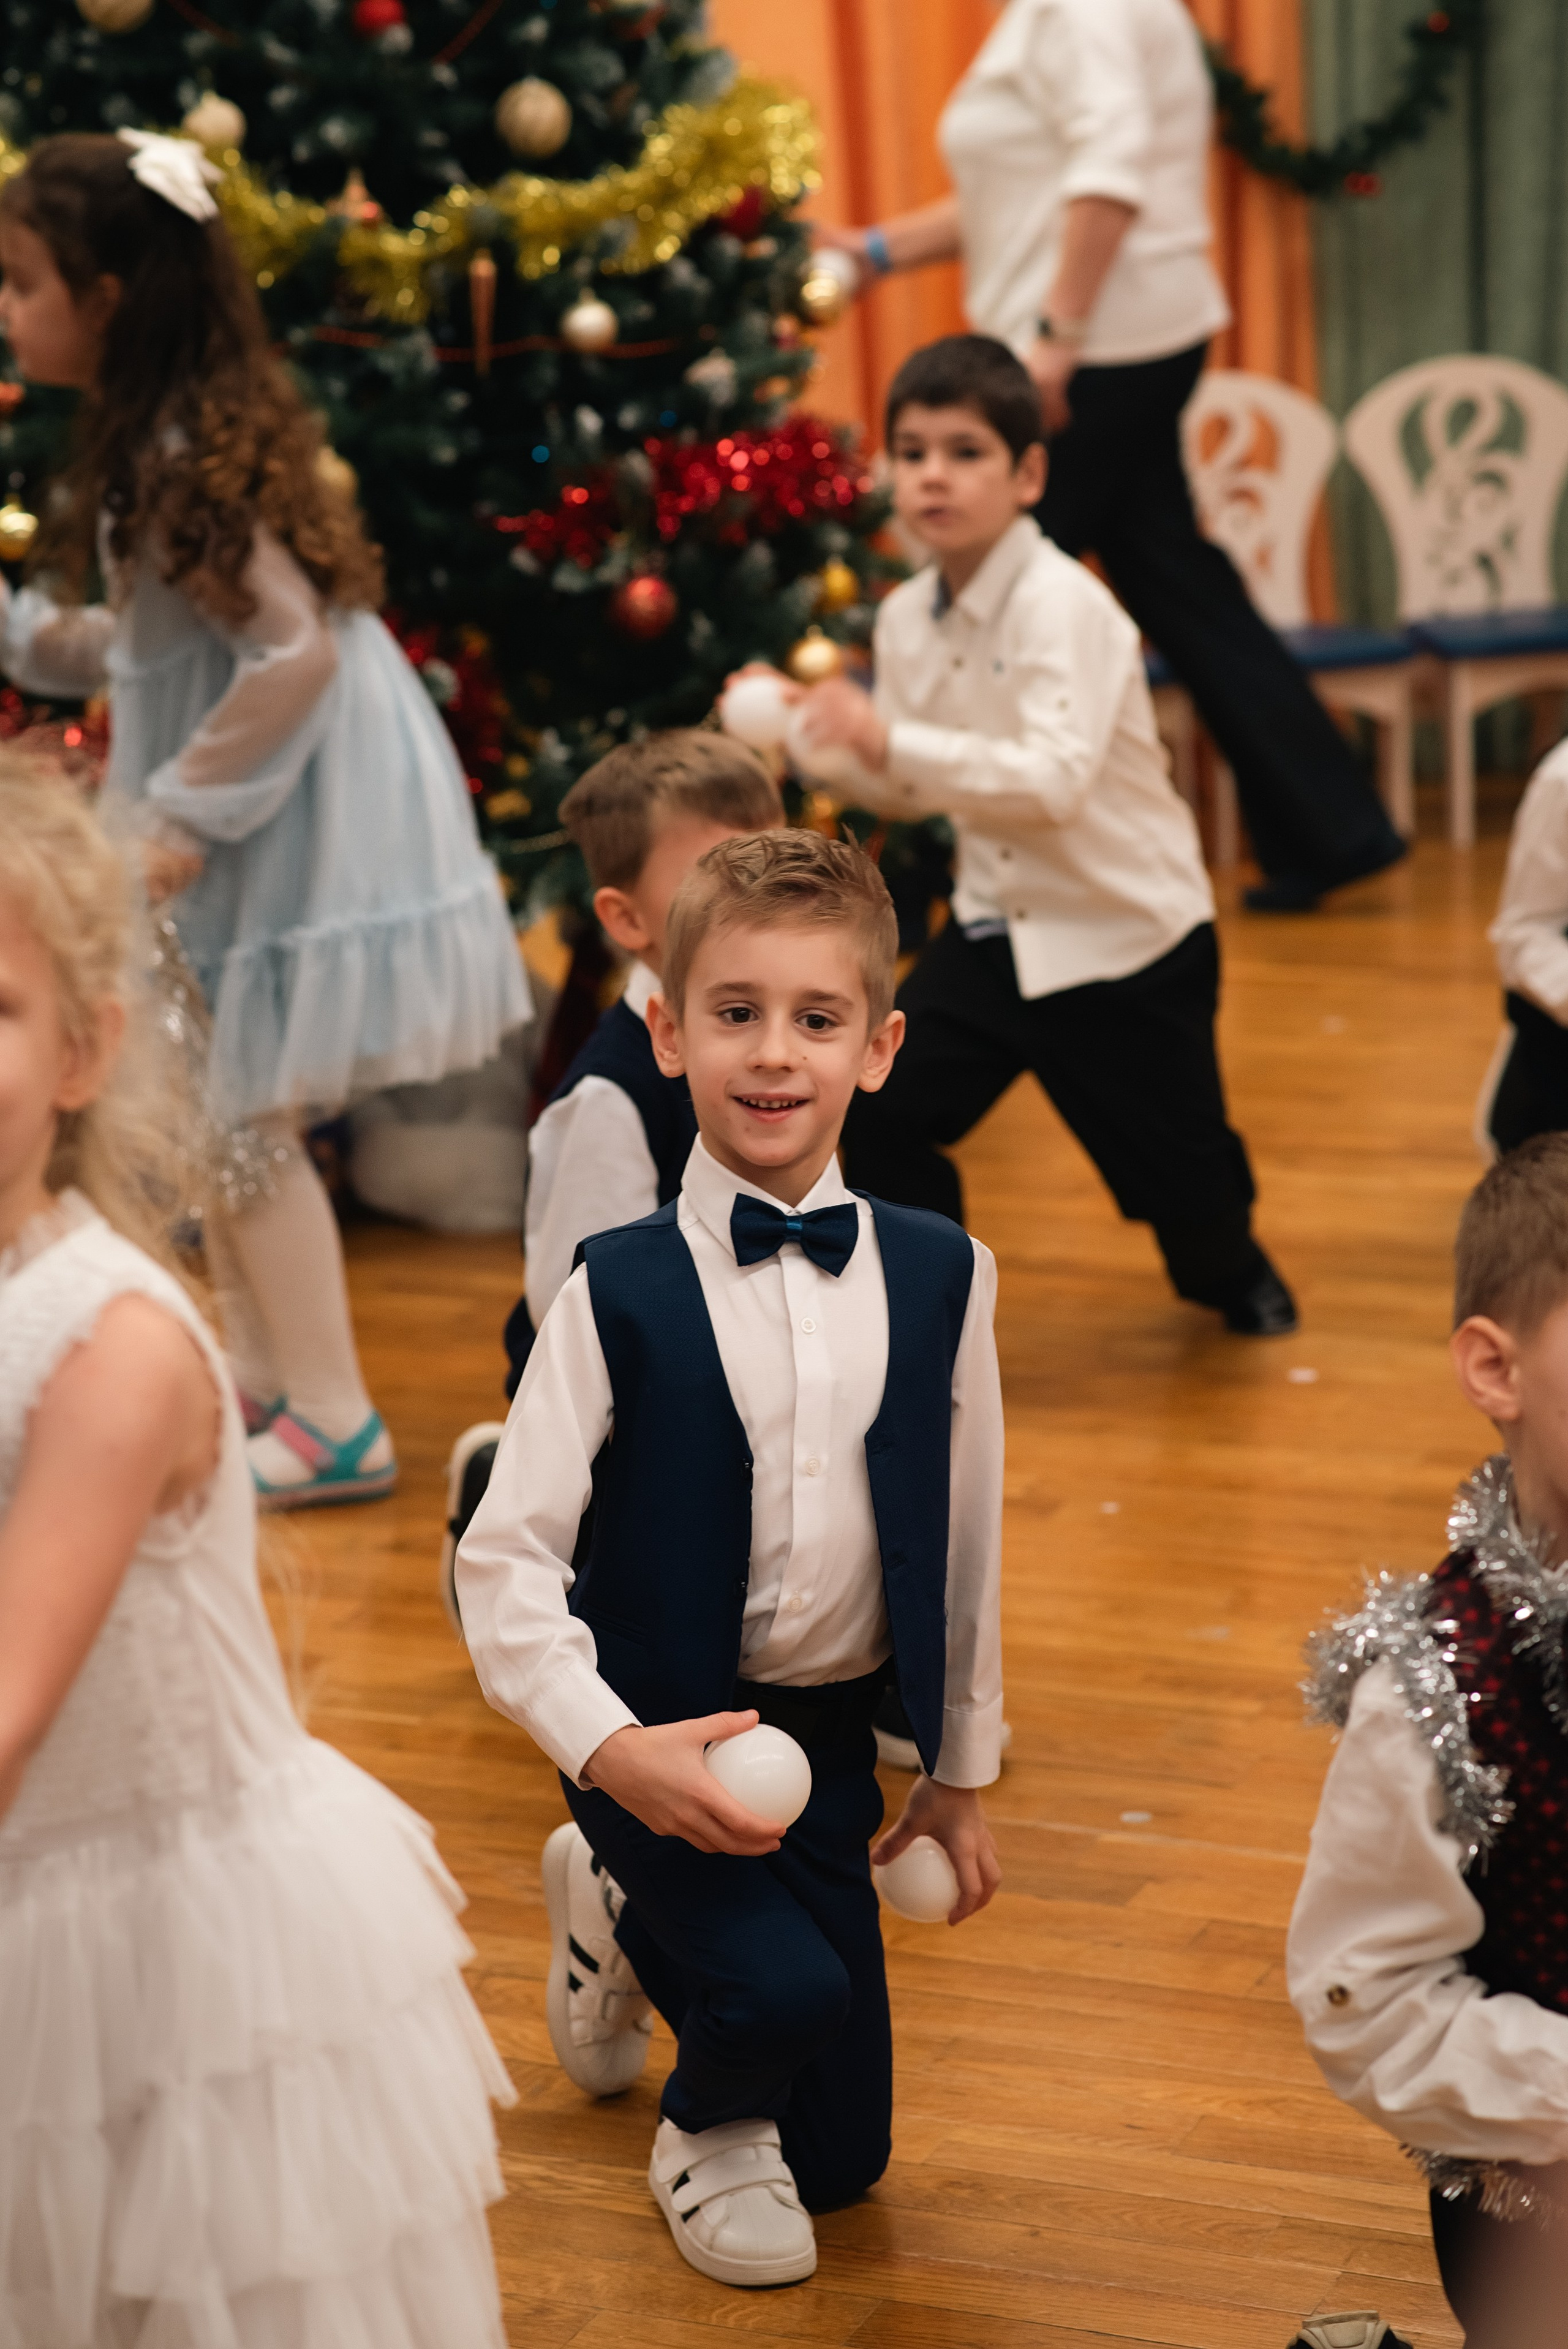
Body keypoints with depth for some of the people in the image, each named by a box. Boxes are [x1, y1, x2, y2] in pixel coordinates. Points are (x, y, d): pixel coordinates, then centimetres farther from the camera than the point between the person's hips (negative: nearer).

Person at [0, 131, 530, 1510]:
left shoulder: (188, 460, -21)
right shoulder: (161, 437, 8)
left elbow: (295, 648, -26)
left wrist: (183, 816, -21)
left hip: (289, 810, -10)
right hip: (249, 802, 10)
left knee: (243, 1115, -2)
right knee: (212, 1108, 18)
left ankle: (333, 1423, 7)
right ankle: (266, 1375, 30)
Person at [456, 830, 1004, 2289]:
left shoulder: (938, 1277, -3)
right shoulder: (620, 1294, -13)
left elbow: (965, 1532, 8)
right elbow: (503, 1559, -13)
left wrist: (961, 1769, 14)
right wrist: (610, 1749, -26)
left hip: (832, 1731, 4)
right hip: (663, 1732, -4)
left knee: (844, 2157, 14)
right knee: (785, 1987, -28)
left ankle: (623, 1918, 40)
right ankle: (707, 2131, 9)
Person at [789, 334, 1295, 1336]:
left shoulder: (1062, 604, -23)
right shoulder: (907, 617, -1)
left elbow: (1057, 779, -35)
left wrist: (890, 739, -41)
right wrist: (832, 741, -10)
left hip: (1127, 934, -6)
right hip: (997, 927, 6)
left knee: (1177, 1167, 6)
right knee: (879, 1114, -7)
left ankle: (1229, 1268, 42)